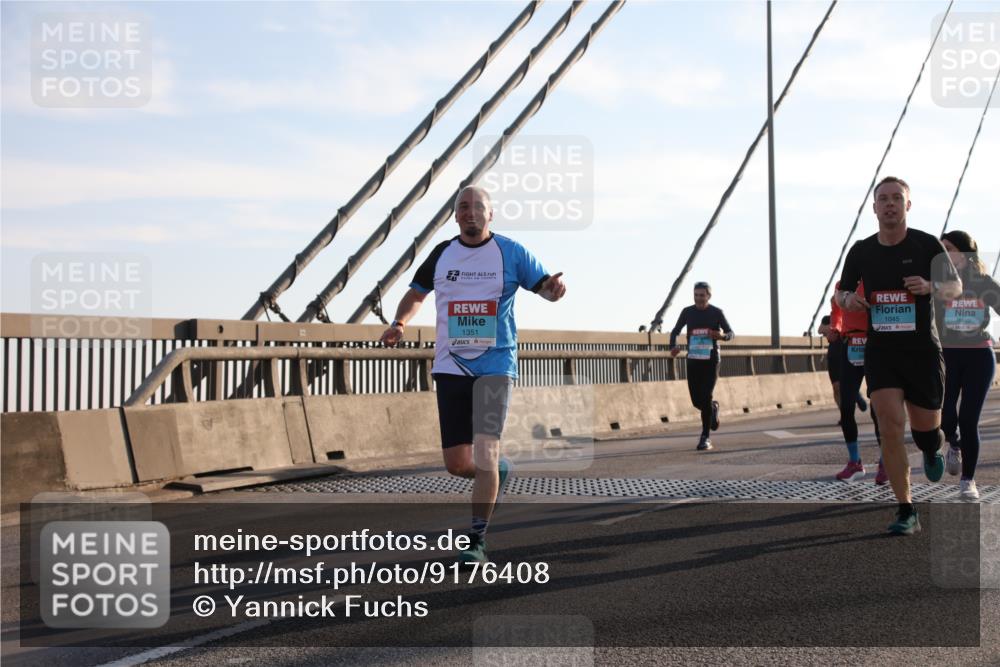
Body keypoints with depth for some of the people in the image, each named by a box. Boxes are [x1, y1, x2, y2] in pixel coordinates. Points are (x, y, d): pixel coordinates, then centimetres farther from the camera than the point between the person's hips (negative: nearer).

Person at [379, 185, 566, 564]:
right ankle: (499, 472, 35)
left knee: (485, 452, -16)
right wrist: (399, 324, 2)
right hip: (451, 367, 3)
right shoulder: (442, 254, 8)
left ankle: (477, 541, -6)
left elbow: (544, 288, 4)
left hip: (495, 366, -3)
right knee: (457, 463, 0)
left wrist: (554, 288, -20)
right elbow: (416, 293, 21)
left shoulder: (510, 252, 2)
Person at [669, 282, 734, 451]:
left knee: (705, 398, -12)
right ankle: (713, 408, 38)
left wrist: (721, 336, -21)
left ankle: (705, 438, -4)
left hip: (711, 361, -3)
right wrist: (673, 347, -9)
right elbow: (675, 331, 12)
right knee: (696, 400, 2)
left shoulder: (716, 312, -3)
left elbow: (730, 333, 3)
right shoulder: (687, 312, 2)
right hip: (693, 361, 3)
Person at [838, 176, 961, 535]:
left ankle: (932, 450, 46)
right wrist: (847, 298, -10)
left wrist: (931, 287, -17)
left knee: (925, 430, 6)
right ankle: (906, 511, -5)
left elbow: (956, 286, 6)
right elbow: (842, 291, 15)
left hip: (923, 350, -1)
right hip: (880, 351, 1)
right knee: (890, 427, -12)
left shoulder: (927, 245, -4)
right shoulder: (861, 251, 2)